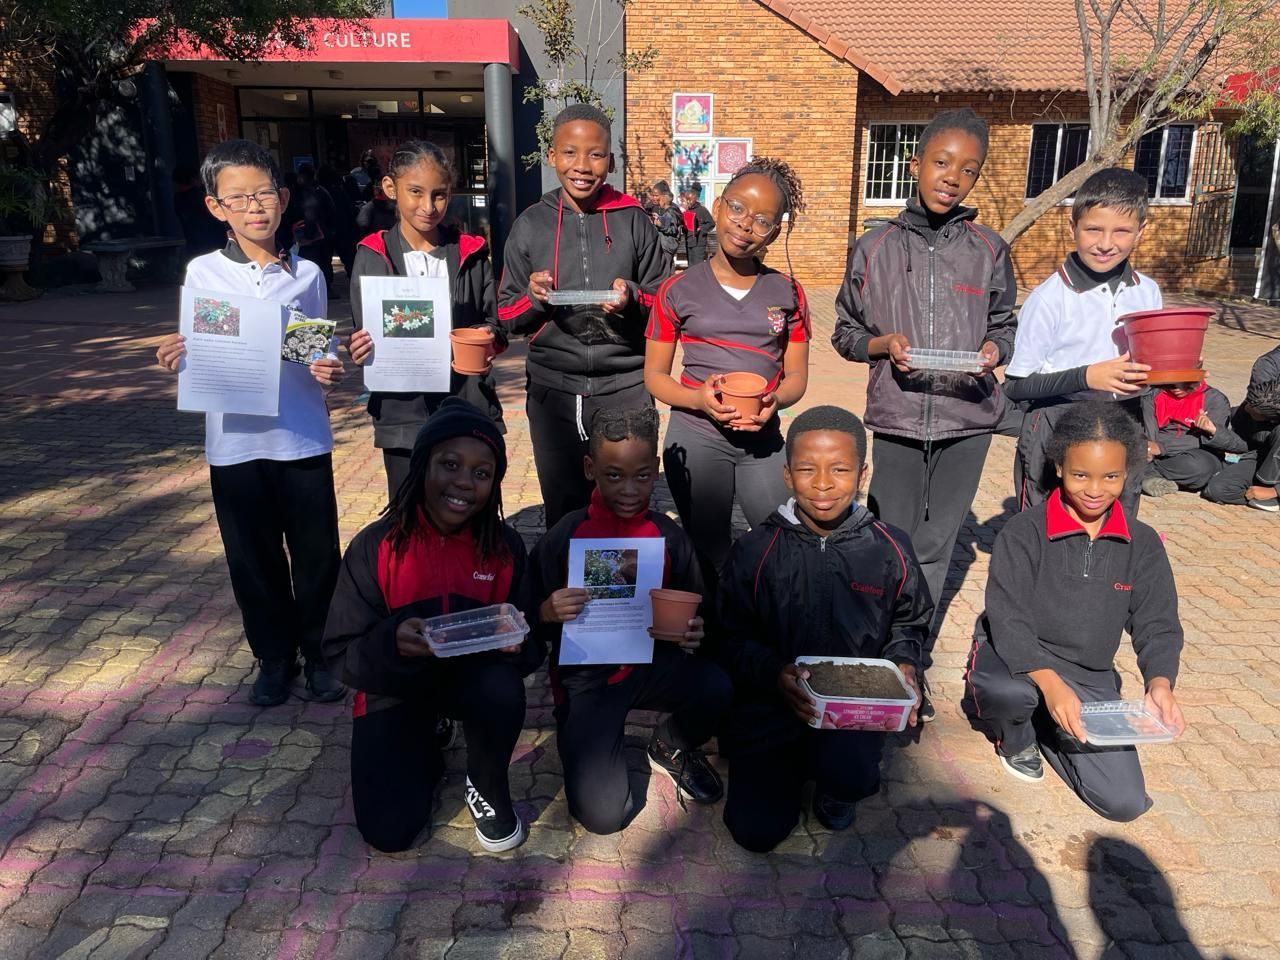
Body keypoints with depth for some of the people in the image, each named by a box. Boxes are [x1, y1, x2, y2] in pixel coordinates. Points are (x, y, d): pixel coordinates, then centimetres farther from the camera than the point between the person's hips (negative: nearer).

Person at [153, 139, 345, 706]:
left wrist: (329, 373, -13)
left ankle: (320, 654, 26)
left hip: (303, 439, 0)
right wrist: (177, 361, -16)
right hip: (234, 442, 1)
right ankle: (274, 658, 28)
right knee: (253, 559, 11)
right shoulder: (202, 273, 2)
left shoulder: (307, 275, 2)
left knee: (316, 554, 7)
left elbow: (321, 355, 8)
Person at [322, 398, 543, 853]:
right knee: (389, 831, -12)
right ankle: (426, 749, 21)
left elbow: (531, 644, -7)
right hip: (395, 688, 0)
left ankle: (488, 787, -2)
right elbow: (341, 654, -15)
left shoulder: (505, 546, -12)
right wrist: (392, 643, -37)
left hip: (473, 675, 1)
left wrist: (514, 642, -31)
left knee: (503, 690, -34)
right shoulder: (375, 545, -17)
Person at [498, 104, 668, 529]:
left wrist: (632, 299, -15)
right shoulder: (530, 224, 3)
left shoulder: (633, 219, 1)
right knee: (564, 512, 11)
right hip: (553, 390, 1)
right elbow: (507, 316, 8)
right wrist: (533, 298, -13)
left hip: (625, 387, -1)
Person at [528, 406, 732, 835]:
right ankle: (590, 744, 19)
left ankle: (672, 746, 6)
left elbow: (692, 612, 7)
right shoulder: (564, 536, -9)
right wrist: (548, 612, -25)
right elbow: (531, 624, -3)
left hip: (651, 665, 2)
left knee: (717, 688, -31)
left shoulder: (668, 537, -3)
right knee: (604, 814, -16)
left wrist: (693, 634, -16)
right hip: (586, 678, -2)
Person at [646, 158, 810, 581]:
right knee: (711, 555, 10)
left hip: (763, 440, 2)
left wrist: (774, 400, -16)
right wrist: (698, 399, -19)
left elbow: (797, 375, 6)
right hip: (695, 438, -2)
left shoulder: (787, 293, 4)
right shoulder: (678, 290, -2)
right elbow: (654, 375, 0)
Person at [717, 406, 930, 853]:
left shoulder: (889, 549, -3)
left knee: (852, 778, -31)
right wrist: (774, 674, -24)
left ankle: (835, 783, 10)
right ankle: (794, 767, 24)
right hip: (770, 705, 0)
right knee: (756, 831, -9)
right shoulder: (755, 551, -8)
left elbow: (909, 623, 14)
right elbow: (733, 639, -6)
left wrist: (904, 663, -6)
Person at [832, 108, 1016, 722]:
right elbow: (846, 333, 7)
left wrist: (994, 349, -9)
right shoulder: (876, 247, 1)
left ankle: (916, 662, 24)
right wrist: (883, 344, -13)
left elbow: (1005, 326, 13)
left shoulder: (990, 250, 4)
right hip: (898, 416, -1)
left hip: (967, 418, 1)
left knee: (937, 544, 9)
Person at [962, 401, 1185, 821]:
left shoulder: (1143, 544, -1)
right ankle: (1015, 736, 1)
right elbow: (1007, 619, -20)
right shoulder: (1024, 531, -14)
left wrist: (1159, 683, -23)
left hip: (1091, 679, 4)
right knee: (1006, 691, -40)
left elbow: (1158, 626, -1)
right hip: (1016, 657, -3)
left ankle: (1046, 726, 21)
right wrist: (1049, 682, -36)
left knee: (1126, 802, -7)